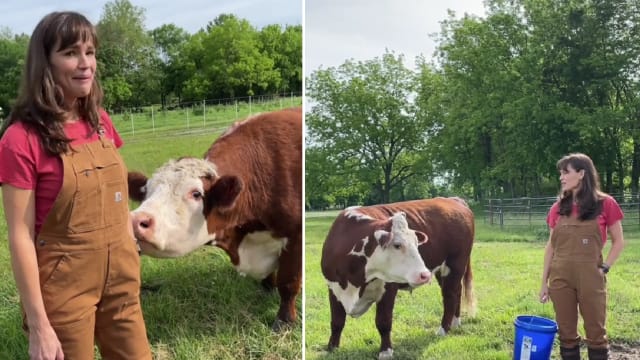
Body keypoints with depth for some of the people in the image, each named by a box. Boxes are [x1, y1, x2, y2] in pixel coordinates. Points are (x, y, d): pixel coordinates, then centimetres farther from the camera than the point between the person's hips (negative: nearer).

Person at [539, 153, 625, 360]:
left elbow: (618, 241, 3)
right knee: (566, 334, 9)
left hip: (590, 278, -3)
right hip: (560, 278, 3)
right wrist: (544, 281, 7)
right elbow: (551, 246, 9)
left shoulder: (605, 204, -4)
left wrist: (605, 268, -8)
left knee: (596, 334, 4)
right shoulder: (558, 208, 5)